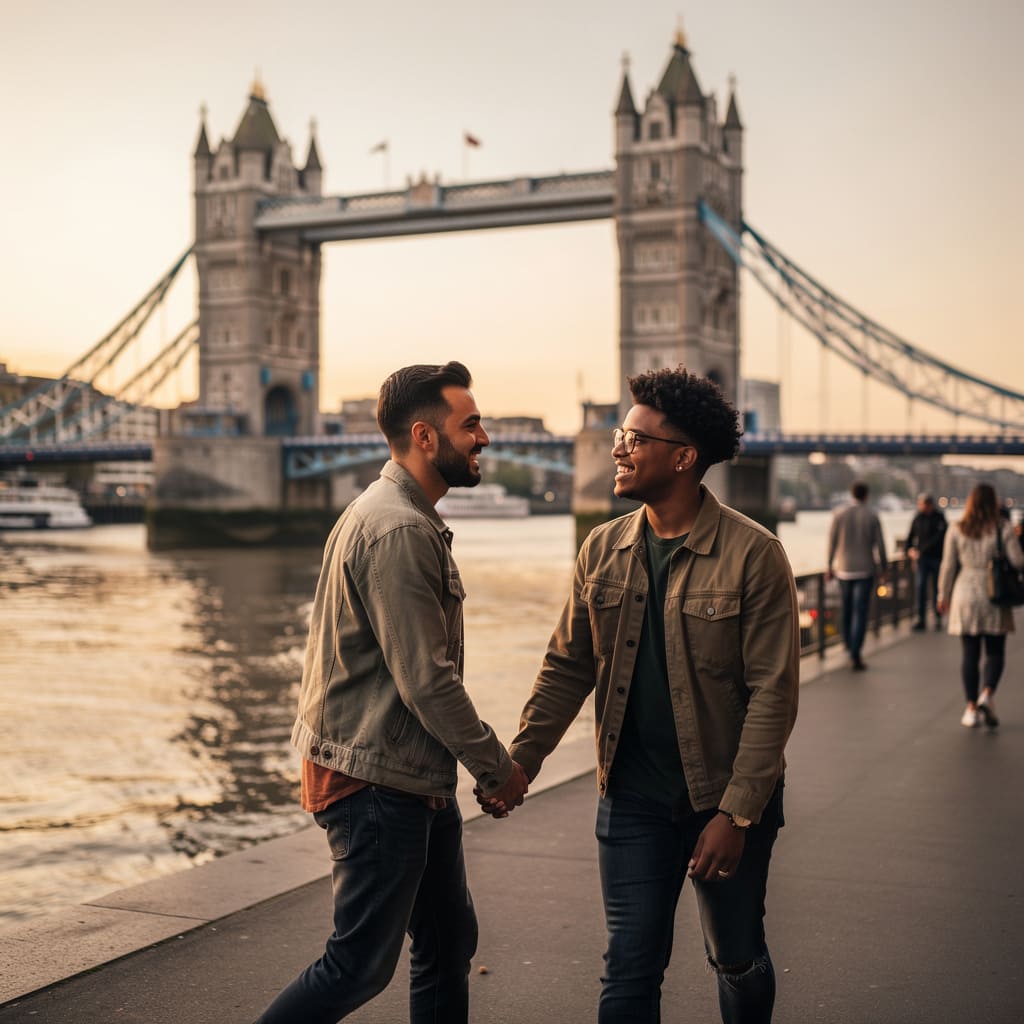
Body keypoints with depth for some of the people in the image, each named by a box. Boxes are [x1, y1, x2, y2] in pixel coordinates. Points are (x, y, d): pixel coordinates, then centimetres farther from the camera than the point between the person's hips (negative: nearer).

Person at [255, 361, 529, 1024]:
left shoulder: (406, 517, 14)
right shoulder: (400, 531, -20)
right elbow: (427, 679, -22)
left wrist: (490, 761, 13)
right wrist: (496, 766, -10)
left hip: (418, 778, 10)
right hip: (376, 782, -10)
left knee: (450, 945, 16)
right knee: (362, 965, -1)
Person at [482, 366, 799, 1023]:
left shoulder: (754, 555, -13)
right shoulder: (603, 551, 2)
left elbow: (773, 693, -14)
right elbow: (568, 667, 8)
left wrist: (735, 813, -18)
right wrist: (520, 762, -2)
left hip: (728, 801, -3)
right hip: (632, 797, 3)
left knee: (738, 961, 15)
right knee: (631, 968, 3)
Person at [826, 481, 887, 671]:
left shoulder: (839, 514, -3)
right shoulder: (872, 517, -6)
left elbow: (832, 542, -1)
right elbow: (879, 546, -5)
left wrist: (829, 566, 9)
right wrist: (882, 569, 8)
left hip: (843, 569, 2)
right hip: (865, 570, -2)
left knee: (846, 610, 18)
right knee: (860, 613, -4)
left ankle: (849, 647, 32)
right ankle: (855, 655, -11)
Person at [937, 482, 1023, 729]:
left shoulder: (956, 530, -1)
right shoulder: (1003, 528, -5)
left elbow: (948, 566, 1)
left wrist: (943, 595, 12)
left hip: (965, 596, 1)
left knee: (969, 655, 6)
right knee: (995, 653, 8)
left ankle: (971, 709, 5)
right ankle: (986, 695, -14)